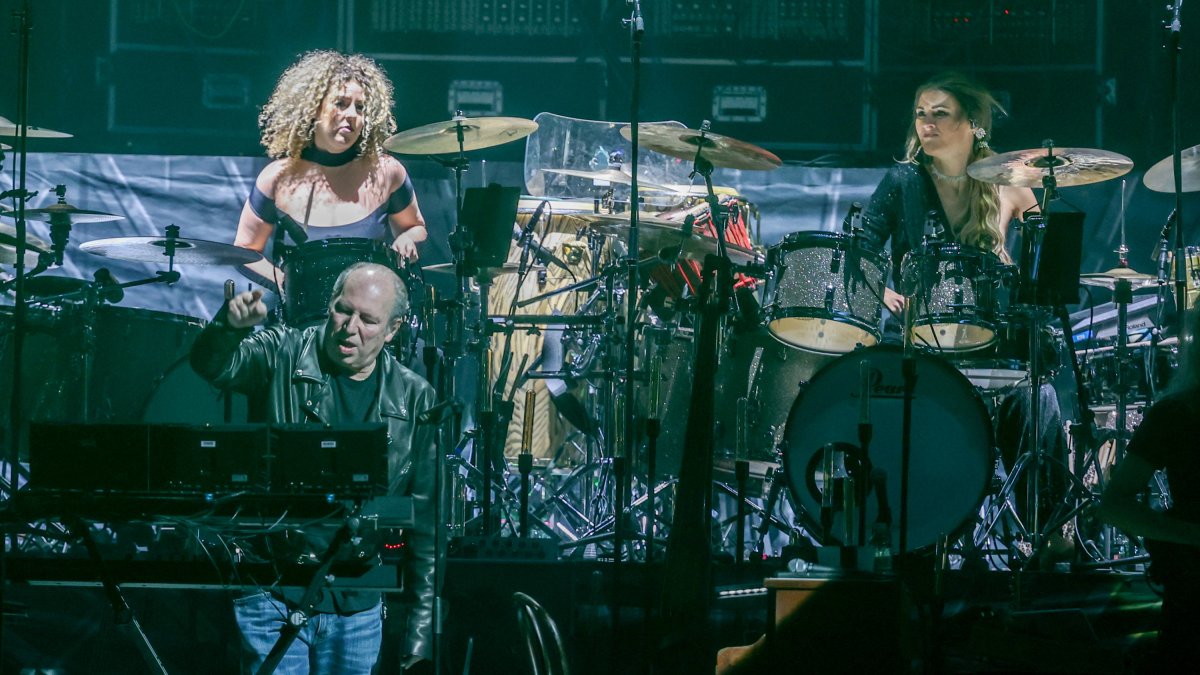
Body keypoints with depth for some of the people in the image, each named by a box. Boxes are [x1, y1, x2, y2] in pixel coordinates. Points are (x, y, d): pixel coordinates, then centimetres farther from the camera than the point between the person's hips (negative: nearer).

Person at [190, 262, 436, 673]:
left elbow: (426, 521, 4)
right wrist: (231, 325, -43)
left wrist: (422, 624, 3)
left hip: (357, 609, 2)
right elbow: (211, 365, -21)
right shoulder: (284, 356, -2)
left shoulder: (414, 401, 1)